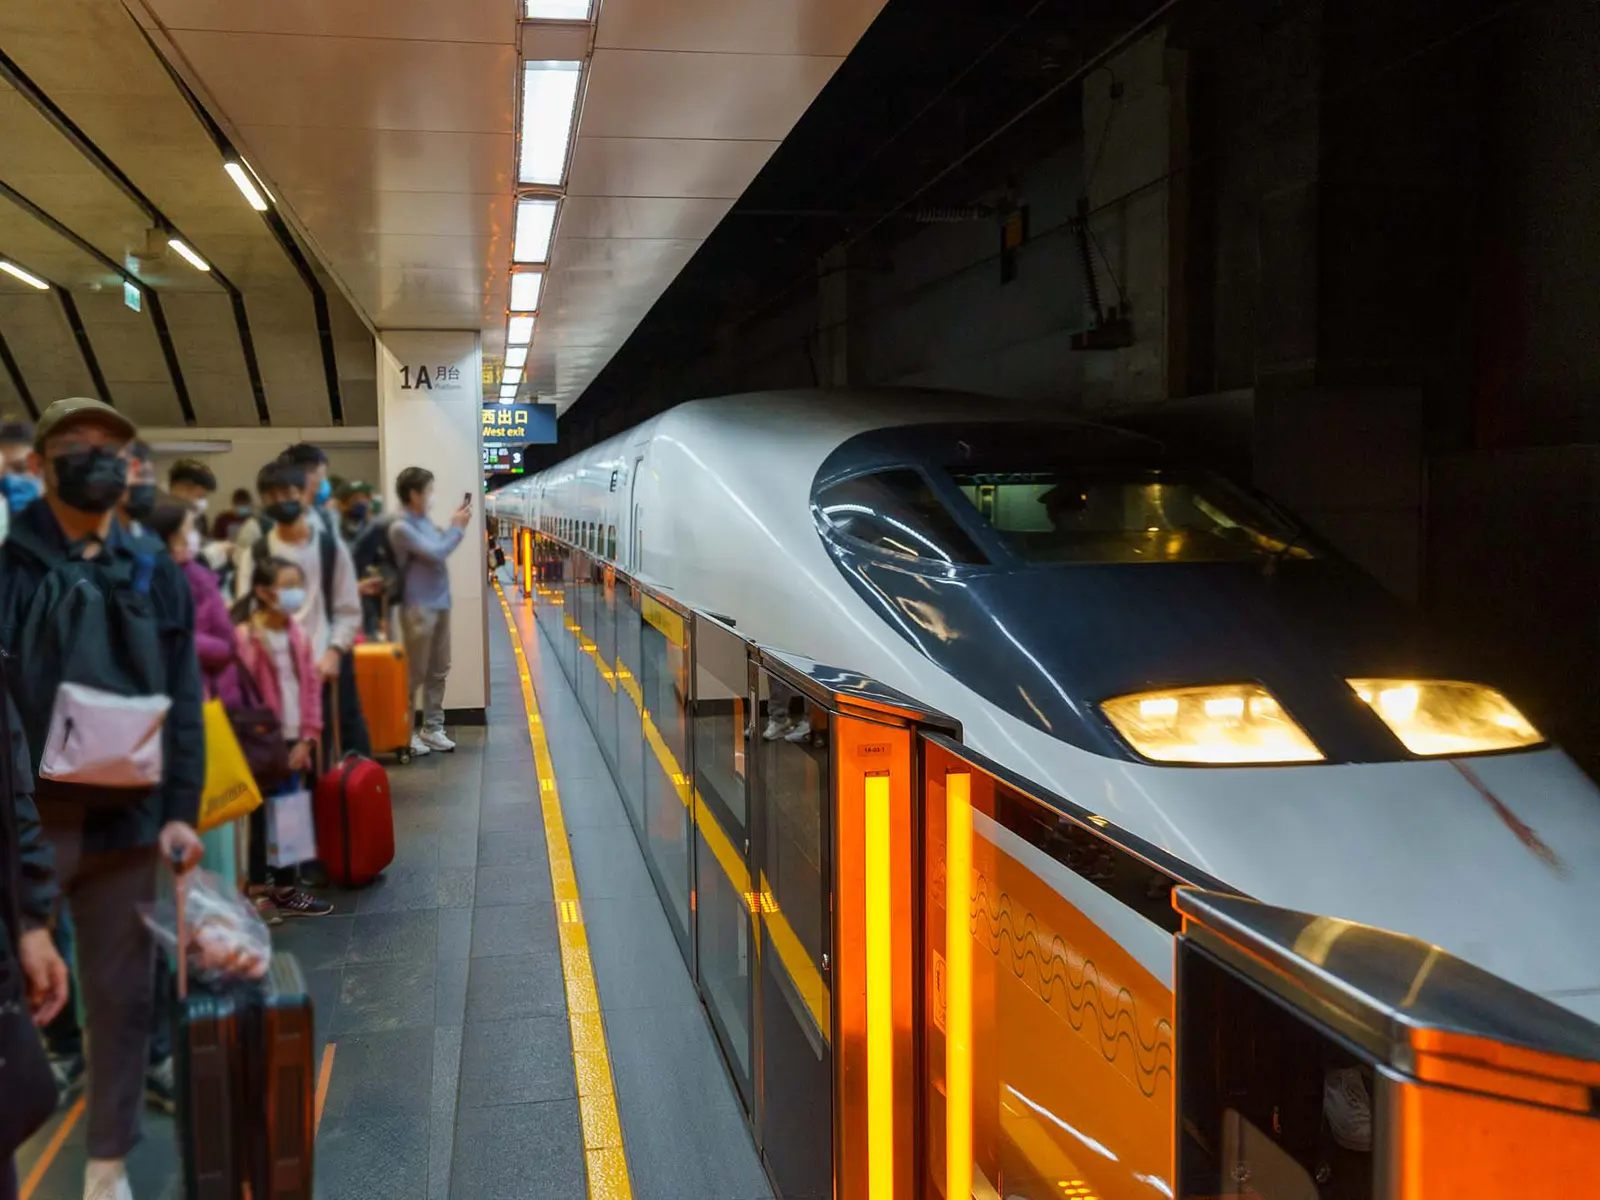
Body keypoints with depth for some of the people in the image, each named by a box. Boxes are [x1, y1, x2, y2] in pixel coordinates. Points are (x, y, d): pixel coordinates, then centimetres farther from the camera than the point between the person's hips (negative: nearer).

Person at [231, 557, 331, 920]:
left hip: (293, 741, 6)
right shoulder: (245, 637, -13)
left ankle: (285, 889, 25)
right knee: (260, 815, 3)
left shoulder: (298, 635, 7)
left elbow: (311, 687, 8)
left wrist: (307, 738, 1)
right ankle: (258, 891, 15)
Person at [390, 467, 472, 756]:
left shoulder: (423, 521, 10)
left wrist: (454, 525, 3)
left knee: (438, 671, 13)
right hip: (419, 608, -8)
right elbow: (436, 553, -20)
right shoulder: (402, 527, -16)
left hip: (440, 603, 8)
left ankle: (432, 727, 21)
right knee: (415, 673, -1)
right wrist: (458, 527, -8)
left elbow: (439, 546, 16)